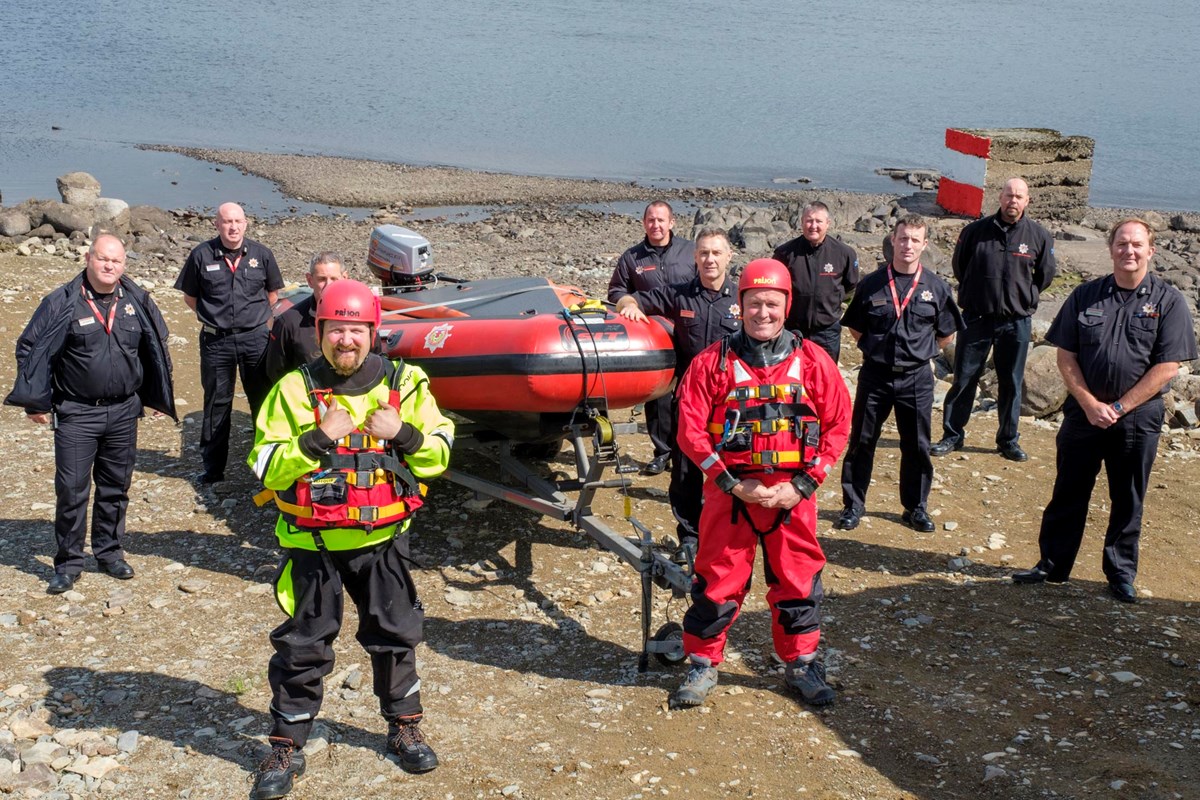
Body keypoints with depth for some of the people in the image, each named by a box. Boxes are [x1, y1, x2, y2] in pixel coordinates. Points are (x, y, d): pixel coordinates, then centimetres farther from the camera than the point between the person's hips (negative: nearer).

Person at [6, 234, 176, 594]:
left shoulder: (137, 301, 2)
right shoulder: (62, 303, -8)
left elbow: (157, 346, 16)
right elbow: (29, 348, -4)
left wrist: (158, 397, 15)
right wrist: (37, 401, -6)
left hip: (123, 412, 3)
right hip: (76, 414, -3)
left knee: (116, 487, 13)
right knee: (71, 490, -1)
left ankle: (109, 551, 28)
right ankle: (68, 563, 11)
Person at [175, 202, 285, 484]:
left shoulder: (261, 255, 2)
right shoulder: (202, 255, -2)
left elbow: (272, 293, 14)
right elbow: (190, 296, 8)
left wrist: (255, 316, 7)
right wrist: (215, 316, 3)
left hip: (255, 337, 1)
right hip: (216, 341, -1)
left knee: (263, 401, 7)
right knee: (216, 403, 7)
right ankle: (213, 468, 16)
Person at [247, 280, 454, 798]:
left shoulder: (404, 384, -2)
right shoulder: (295, 390, -7)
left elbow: (438, 455, -1)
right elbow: (266, 468, -11)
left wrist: (403, 433, -19)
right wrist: (318, 439, -24)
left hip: (381, 540, 2)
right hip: (312, 544, -2)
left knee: (394, 636, 14)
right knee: (302, 646, 6)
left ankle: (404, 726, 34)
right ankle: (287, 747, 21)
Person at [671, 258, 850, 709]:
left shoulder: (813, 362, 2)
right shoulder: (713, 363, -2)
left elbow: (838, 425, 3)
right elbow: (690, 430, -5)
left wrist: (803, 485, -6)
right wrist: (732, 483, -12)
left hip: (792, 495, 1)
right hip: (729, 491, -1)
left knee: (798, 583, 10)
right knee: (717, 581, 6)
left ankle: (800, 665, 27)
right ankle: (703, 665, 21)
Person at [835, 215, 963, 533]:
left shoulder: (936, 287, -1)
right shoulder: (872, 284, -1)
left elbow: (947, 333, 10)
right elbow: (855, 327, 10)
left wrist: (918, 352, 6)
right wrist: (876, 348, 4)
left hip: (916, 378, 0)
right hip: (875, 375, 0)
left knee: (917, 446, 9)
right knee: (861, 441, 5)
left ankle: (916, 507, 24)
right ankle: (853, 505, 17)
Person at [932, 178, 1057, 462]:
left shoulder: (1039, 236, -1)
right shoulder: (975, 231, -2)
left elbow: (1045, 275, 12)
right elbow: (959, 266, 12)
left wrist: (1023, 297, 11)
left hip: (1016, 322, 0)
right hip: (976, 318, 0)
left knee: (1012, 383, 8)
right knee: (963, 379, 3)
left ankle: (1008, 440, 19)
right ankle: (952, 435, 13)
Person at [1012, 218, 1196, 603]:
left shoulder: (1168, 301, -4)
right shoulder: (1086, 295, 2)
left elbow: (1167, 367, -9)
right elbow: (1066, 357, 3)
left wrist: (1118, 407, -12)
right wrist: (1089, 404, -9)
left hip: (1138, 417, -1)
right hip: (1084, 411, 2)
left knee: (1128, 500, 10)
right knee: (1068, 493, 9)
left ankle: (1121, 573, 23)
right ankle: (1052, 565, 20)